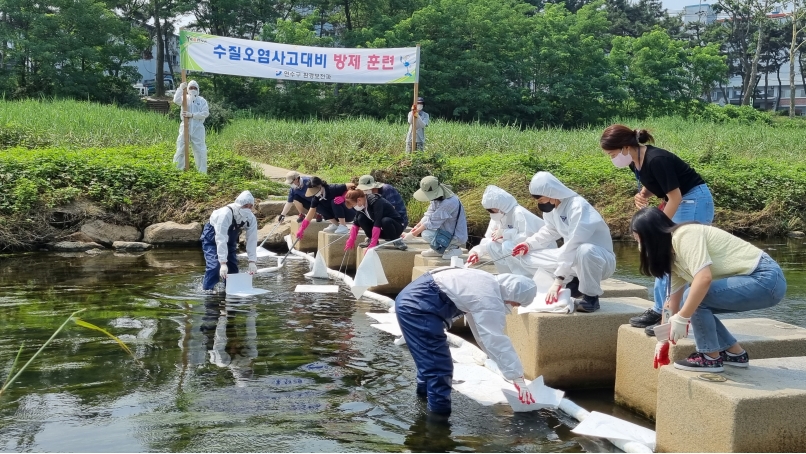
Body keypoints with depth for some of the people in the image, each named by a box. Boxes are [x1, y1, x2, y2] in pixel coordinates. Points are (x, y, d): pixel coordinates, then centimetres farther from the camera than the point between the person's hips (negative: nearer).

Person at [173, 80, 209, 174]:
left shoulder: (202, 100, 6)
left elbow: (206, 113, -6)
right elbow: (176, 100, -15)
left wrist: (192, 115, -14)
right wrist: (181, 88, -21)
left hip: (198, 128, 0)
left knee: (200, 150, 1)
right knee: (181, 149, 4)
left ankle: (202, 172, 6)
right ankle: (177, 169, 10)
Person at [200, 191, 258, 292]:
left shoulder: (251, 218, -23)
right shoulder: (225, 214, -40)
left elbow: (252, 240, -20)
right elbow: (220, 239, -42)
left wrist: (252, 261, -28)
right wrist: (223, 263, -46)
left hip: (230, 240, 6)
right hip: (212, 238, -5)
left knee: (233, 266, 1)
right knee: (214, 265, -21)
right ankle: (207, 290, -9)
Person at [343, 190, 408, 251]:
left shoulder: (376, 202, -28)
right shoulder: (362, 205, -6)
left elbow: (377, 223, -35)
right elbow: (356, 223, 1)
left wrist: (372, 244, -39)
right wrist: (351, 241, -4)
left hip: (396, 226, -6)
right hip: (382, 230, 6)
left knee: (385, 221, -39)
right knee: (361, 218, -13)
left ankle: (397, 241, -16)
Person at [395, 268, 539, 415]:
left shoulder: (489, 284, 14)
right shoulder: (490, 303, -17)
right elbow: (498, 343, -17)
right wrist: (519, 380, -13)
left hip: (411, 297, 11)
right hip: (417, 305, -11)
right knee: (438, 364, -8)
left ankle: (425, 387, 52)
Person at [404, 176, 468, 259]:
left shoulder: (449, 203, -29)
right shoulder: (437, 198, -1)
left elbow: (432, 223, -26)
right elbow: (428, 216, 5)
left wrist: (413, 234, -19)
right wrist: (417, 227, -11)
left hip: (457, 237, -9)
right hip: (447, 231, 9)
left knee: (426, 234, -24)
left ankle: (453, 248, -7)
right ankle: (437, 249, 12)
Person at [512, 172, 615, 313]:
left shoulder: (577, 206, -27)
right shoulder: (552, 206, -3)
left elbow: (573, 244, -33)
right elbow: (550, 231, 18)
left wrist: (558, 280, -36)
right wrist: (529, 243, 1)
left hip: (602, 259, -8)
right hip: (574, 257, 8)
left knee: (585, 251, -42)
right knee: (533, 258, 3)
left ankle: (591, 296, -19)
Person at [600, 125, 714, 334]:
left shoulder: (656, 160, -27)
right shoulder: (635, 162, -1)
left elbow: (675, 197, -24)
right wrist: (642, 195, -8)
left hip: (695, 201, -10)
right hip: (678, 201, 10)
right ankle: (660, 311, 20)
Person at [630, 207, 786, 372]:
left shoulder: (685, 235, -18)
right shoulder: (672, 252, 11)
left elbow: (704, 278, -30)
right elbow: (673, 298, 15)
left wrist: (682, 318, -24)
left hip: (766, 278, -10)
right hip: (758, 279, 10)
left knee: (695, 297, -19)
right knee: (692, 301, 8)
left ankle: (711, 358, -4)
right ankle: (735, 353, 16)